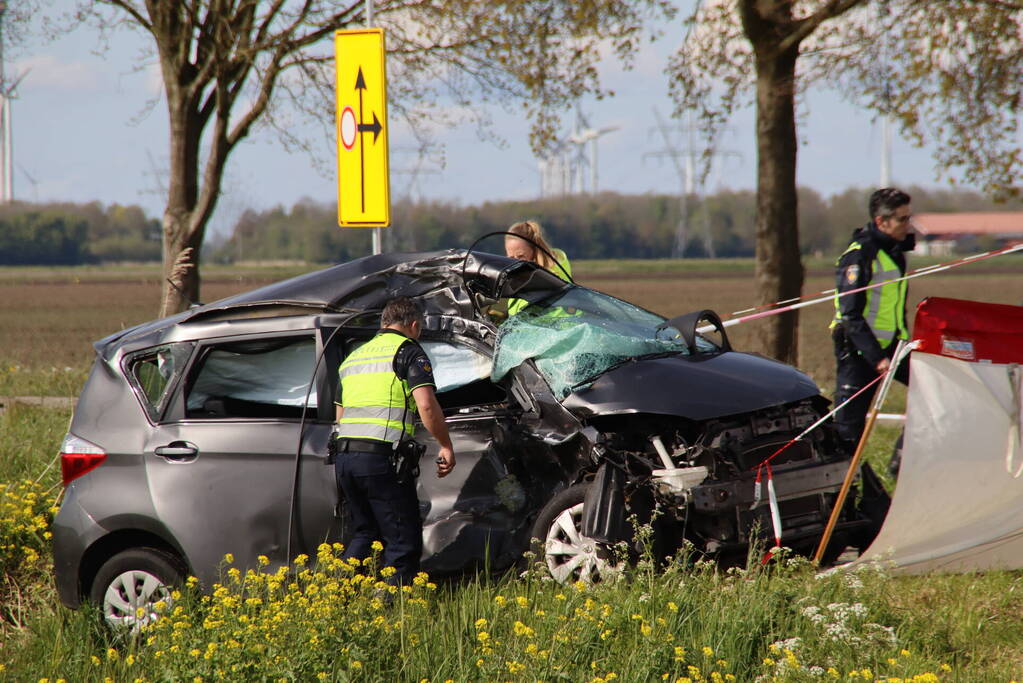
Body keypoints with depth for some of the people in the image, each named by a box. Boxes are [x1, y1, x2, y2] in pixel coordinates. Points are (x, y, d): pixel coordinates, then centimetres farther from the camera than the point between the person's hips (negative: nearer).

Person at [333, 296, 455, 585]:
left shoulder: (354, 357, 23)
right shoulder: (408, 351, 0)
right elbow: (426, 405, -13)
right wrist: (446, 447, -4)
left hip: (344, 459, 7)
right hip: (382, 458, -7)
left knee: (365, 533, 21)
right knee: (404, 540, -1)